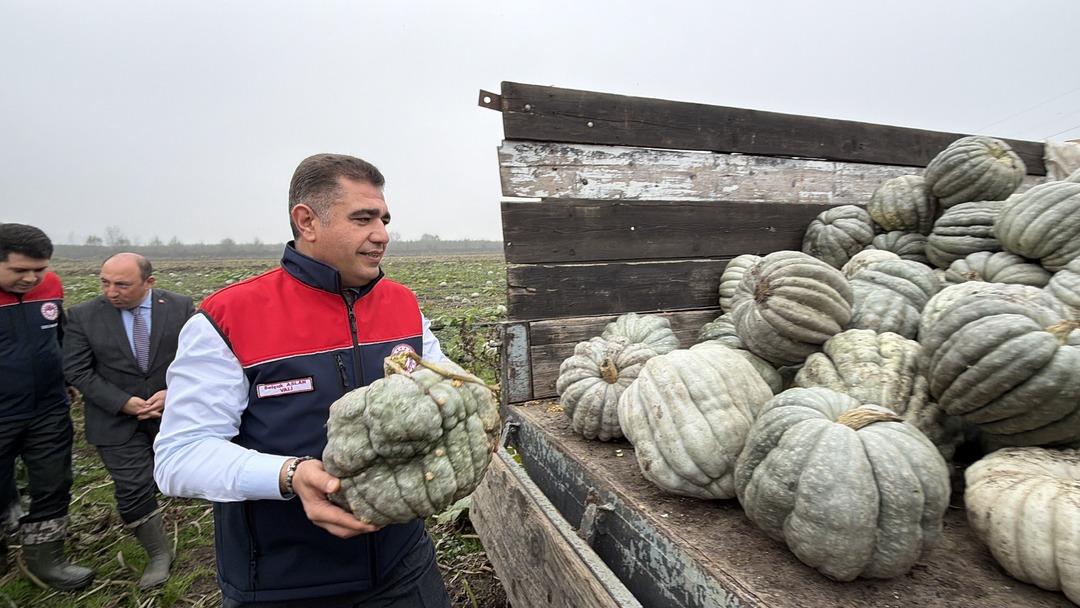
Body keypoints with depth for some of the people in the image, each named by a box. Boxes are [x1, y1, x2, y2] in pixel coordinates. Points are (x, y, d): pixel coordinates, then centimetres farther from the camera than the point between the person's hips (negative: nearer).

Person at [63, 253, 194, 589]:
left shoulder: (181, 307, -7)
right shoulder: (83, 316, -6)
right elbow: (77, 370, -6)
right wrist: (124, 403, -16)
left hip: (172, 413, 1)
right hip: (116, 419, 0)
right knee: (133, 489, 0)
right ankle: (159, 553, 20)